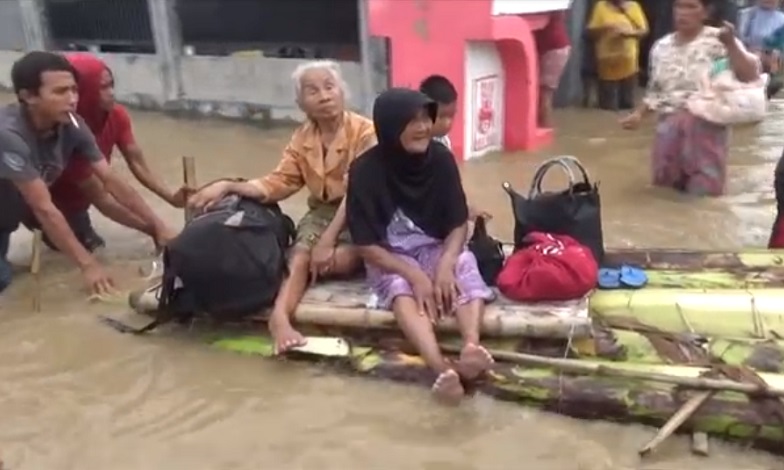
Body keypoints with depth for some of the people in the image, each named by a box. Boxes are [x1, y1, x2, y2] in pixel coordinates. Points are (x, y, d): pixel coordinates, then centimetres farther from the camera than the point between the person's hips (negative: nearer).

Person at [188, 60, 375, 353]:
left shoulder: (364, 132, -13)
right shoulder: (302, 139, 7)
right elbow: (277, 184, 0)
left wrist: (327, 240, -27)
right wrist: (228, 186, -15)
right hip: (322, 212, 4)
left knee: (337, 260, -33)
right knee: (300, 255, -26)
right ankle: (280, 317, -42)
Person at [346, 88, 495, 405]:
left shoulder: (440, 159, -7)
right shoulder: (366, 170, -15)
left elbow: (459, 224, -3)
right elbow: (366, 245, -13)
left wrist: (445, 265, -23)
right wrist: (415, 275, -24)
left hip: (438, 248, 3)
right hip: (388, 258, -3)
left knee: (467, 279, -30)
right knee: (402, 291, -35)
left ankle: (471, 349, -56)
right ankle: (443, 370, -58)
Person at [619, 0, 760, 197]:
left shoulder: (718, 41, -8)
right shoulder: (661, 46, 9)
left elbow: (750, 76, -16)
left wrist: (731, 44, -26)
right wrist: (638, 114, 5)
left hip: (704, 128, -5)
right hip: (668, 128, 5)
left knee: (702, 194, -3)